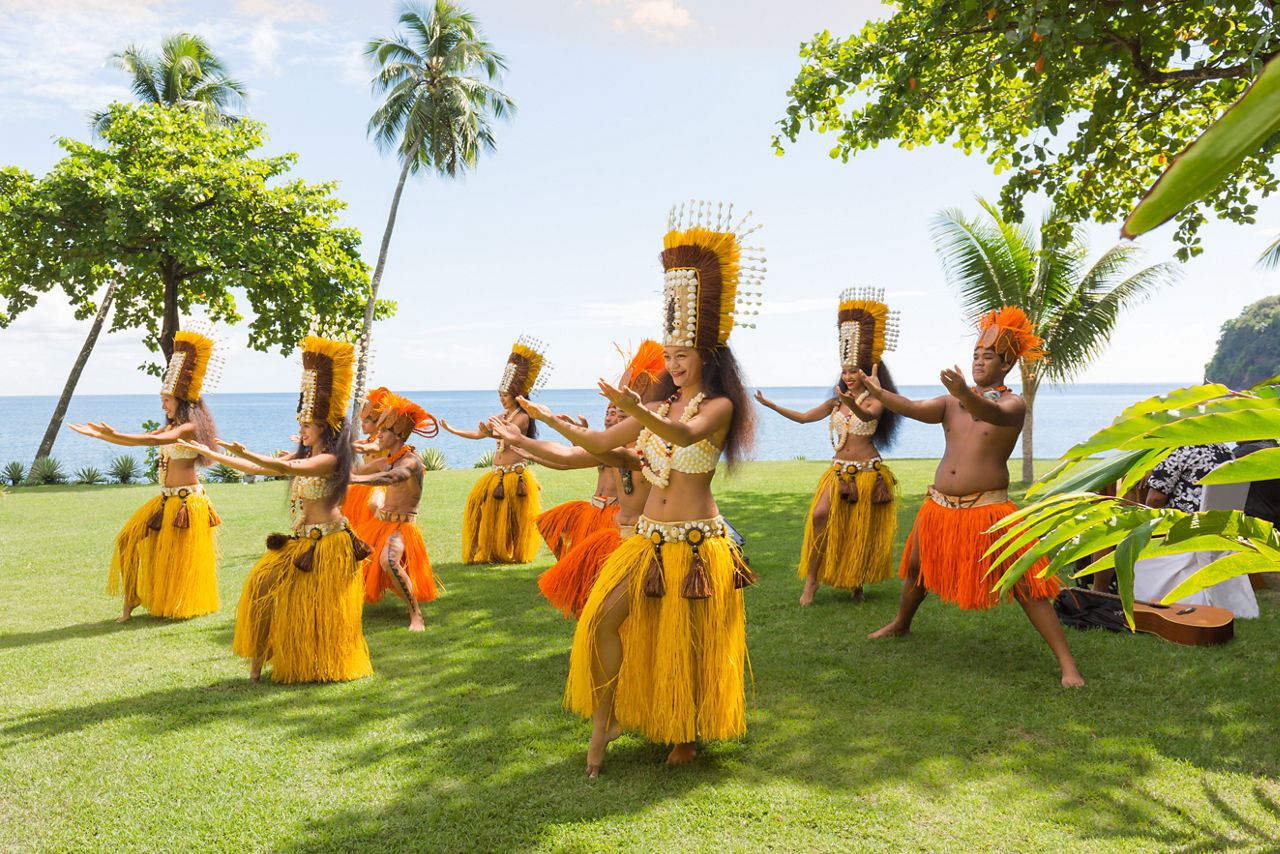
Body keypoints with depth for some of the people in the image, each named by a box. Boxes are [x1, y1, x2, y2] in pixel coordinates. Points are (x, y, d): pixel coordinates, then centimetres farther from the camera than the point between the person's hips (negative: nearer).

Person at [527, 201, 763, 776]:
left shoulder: (719, 406, -6)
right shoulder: (659, 409, 14)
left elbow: (687, 435, -29)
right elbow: (599, 444, 17)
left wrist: (637, 411, -46)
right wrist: (549, 419, 7)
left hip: (698, 541, -5)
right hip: (650, 537, 6)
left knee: (686, 643, 3)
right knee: (604, 617, -9)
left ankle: (686, 735, 23)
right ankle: (603, 720, 3)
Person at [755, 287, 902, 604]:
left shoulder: (875, 401, -6)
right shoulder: (836, 401, 10)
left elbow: (868, 416, -31)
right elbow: (804, 417, 15)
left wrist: (854, 405, -53)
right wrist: (771, 405, 7)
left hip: (869, 471, -3)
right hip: (840, 469, 3)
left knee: (863, 529, 4)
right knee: (821, 515, -18)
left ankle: (857, 584, 24)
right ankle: (811, 581, -12)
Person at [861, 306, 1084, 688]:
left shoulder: (1013, 404, -6)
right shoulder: (952, 402, 9)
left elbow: (993, 414, -30)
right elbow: (917, 409, -6)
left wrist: (965, 394, -51)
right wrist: (877, 393, -22)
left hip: (986, 510, -5)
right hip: (940, 507, 5)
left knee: (1025, 586, -8)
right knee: (917, 570, 21)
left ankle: (1067, 663, -1)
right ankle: (901, 624, 48)